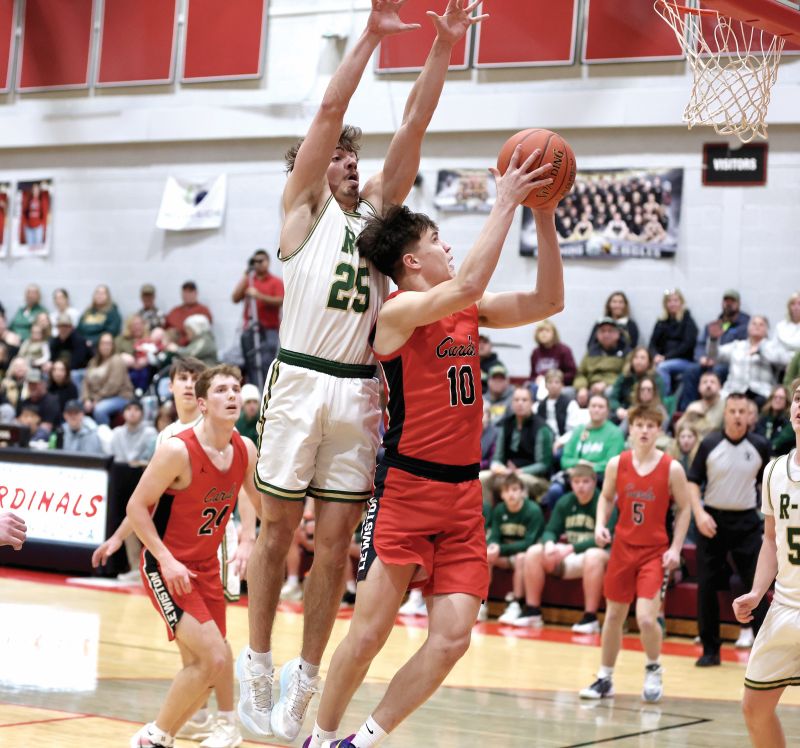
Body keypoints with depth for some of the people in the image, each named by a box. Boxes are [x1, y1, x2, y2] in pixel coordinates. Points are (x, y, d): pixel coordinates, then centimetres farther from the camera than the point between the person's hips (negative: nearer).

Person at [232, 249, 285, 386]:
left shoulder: (276, 282, 6)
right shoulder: (248, 281, 16)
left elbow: (279, 301, -9)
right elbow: (235, 298, 3)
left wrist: (259, 296, -20)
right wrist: (246, 276, -2)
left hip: (269, 330, -4)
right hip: (250, 330, 4)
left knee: (266, 364, -17)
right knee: (251, 366, 0)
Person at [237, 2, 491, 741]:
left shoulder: (376, 208, 19)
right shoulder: (303, 205, 7)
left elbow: (413, 125, 10)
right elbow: (330, 112, -3)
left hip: (359, 390, 4)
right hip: (300, 379, -4)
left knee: (336, 540, 3)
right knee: (278, 529, 3)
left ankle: (305, 681, 10)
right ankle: (257, 667, 13)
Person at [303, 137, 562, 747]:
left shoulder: (470, 313, 12)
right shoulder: (399, 310, -10)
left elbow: (547, 301, 10)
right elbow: (468, 284, -27)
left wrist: (544, 217, 2)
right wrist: (505, 201, -20)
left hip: (463, 494, 7)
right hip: (407, 487, -7)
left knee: (452, 638, -2)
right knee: (368, 633, -2)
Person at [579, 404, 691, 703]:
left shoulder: (672, 468, -10)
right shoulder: (617, 464, -3)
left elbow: (684, 508, -1)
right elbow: (606, 497, 11)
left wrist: (675, 548, -8)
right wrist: (600, 524, -7)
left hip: (655, 552, -3)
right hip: (623, 547, 3)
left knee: (646, 618, -15)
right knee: (613, 616, 10)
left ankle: (653, 670, 13)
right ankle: (605, 678, 25)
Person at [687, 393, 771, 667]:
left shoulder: (760, 446, 0)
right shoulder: (709, 444, -3)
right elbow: (693, 481, 0)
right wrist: (699, 513, -13)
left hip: (746, 521, 0)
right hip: (713, 520, 0)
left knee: (757, 584, -4)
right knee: (707, 585, 1)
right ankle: (710, 649, 11)